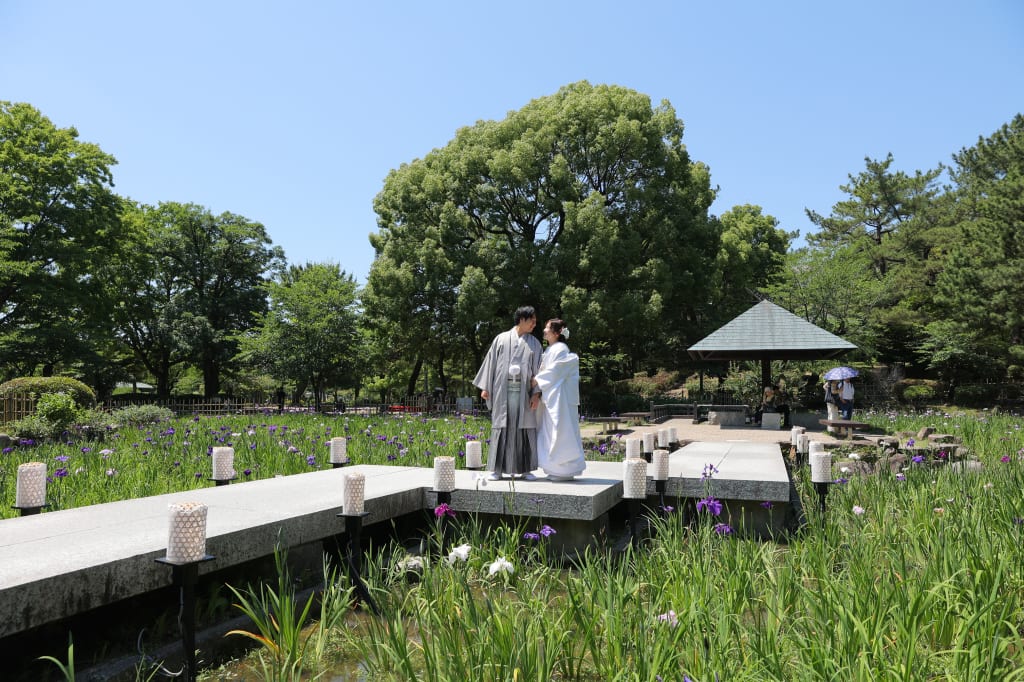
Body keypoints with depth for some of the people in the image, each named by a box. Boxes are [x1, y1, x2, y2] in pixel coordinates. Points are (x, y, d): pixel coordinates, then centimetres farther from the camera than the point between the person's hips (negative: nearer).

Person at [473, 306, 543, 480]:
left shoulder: (534, 344, 10)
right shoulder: (501, 339, 7)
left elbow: (538, 369, 5)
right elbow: (491, 361, 7)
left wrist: (536, 394, -5)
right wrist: (485, 387, 2)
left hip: (524, 391, 1)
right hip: (503, 390, -1)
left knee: (525, 427, 1)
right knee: (501, 427, 0)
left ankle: (525, 468, 9)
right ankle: (498, 468, 6)